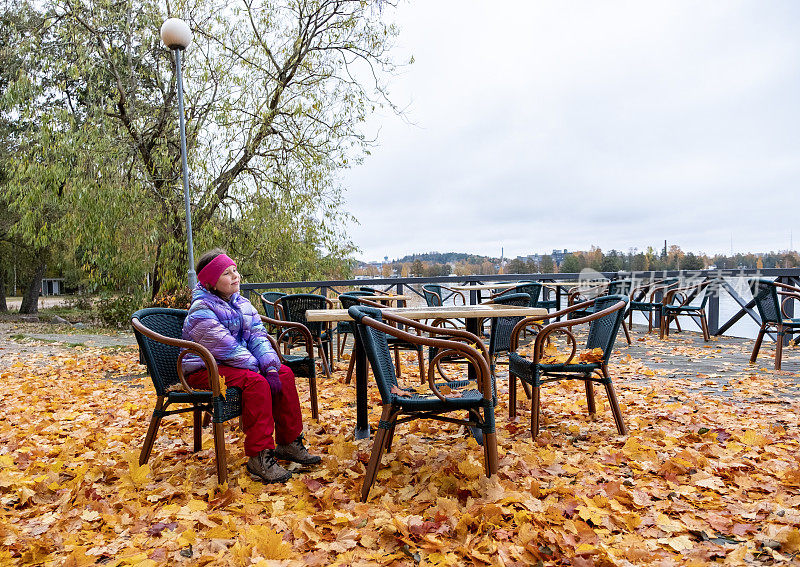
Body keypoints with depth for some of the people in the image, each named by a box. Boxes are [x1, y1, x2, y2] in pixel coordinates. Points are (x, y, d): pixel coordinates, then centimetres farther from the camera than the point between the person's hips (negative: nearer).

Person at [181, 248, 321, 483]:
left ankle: (289, 443, 0)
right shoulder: (201, 311, -17)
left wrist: (271, 367, -16)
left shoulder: (241, 303, 7)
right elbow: (227, 349, -23)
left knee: (284, 373, -8)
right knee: (255, 382, -32)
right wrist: (261, 368, -21)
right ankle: (259, 457, -25)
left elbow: (257, 336, -1)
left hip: (236, 364, 8)